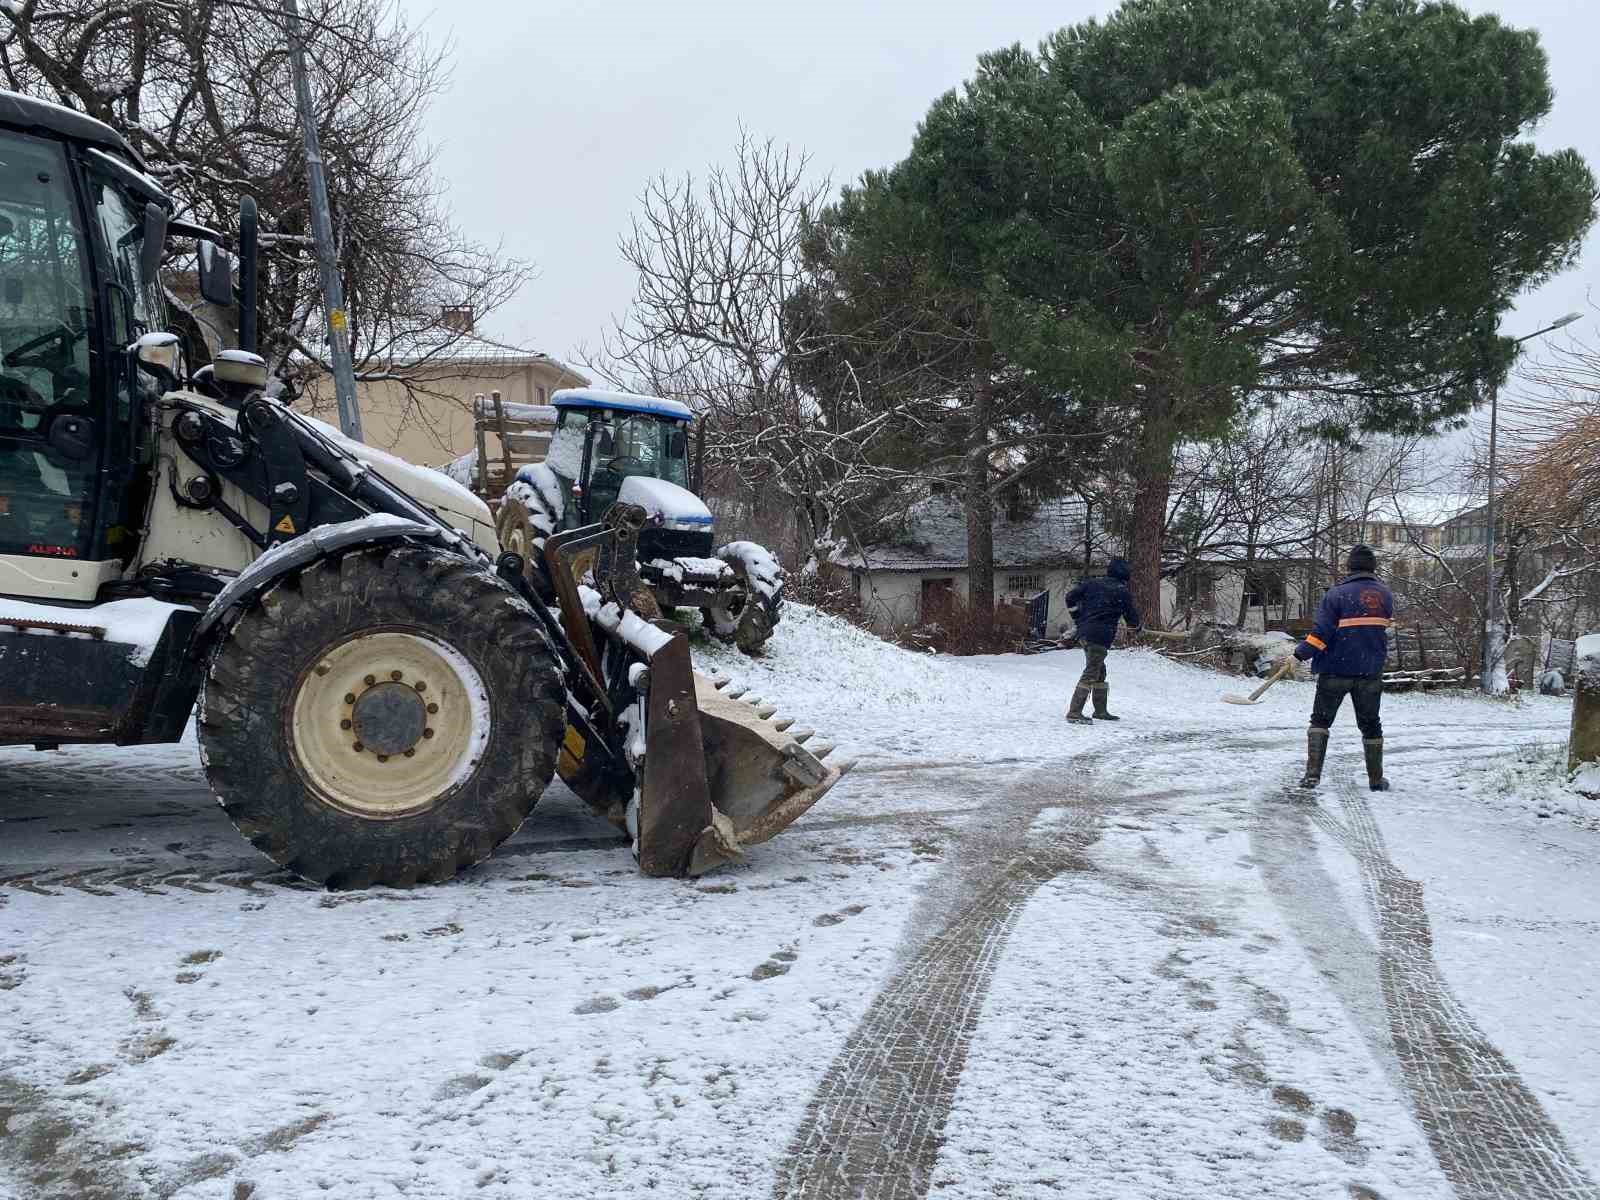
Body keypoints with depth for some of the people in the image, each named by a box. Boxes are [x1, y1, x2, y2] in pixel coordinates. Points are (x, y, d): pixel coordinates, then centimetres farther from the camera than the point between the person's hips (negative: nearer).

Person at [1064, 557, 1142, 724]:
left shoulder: (1092, 584, 13)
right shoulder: (1123, 592, -2)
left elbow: (1071, 597, 9)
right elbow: (1131, 615, 5)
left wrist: (1078, 618, 18)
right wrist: (1137, 626, 27)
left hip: (1084, 632, 7)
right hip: (1101, 635, -7)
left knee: (1100, 671, 20)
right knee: (1091, 673, -9)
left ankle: (1101, 711, 29)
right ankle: (1074, 713, -16)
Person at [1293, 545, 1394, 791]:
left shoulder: (1338, 593, -12)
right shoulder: (1386, 594, 2)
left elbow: (1322, 632, -17)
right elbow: (1384, 627, 15)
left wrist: (1301, 653, -11)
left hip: (1336, 670, -3)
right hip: (1371, 672, 3)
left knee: (1321, 720, 8)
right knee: (1370, 724, 16)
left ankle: (1313, 774, -4)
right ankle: (1376, 780, 20)